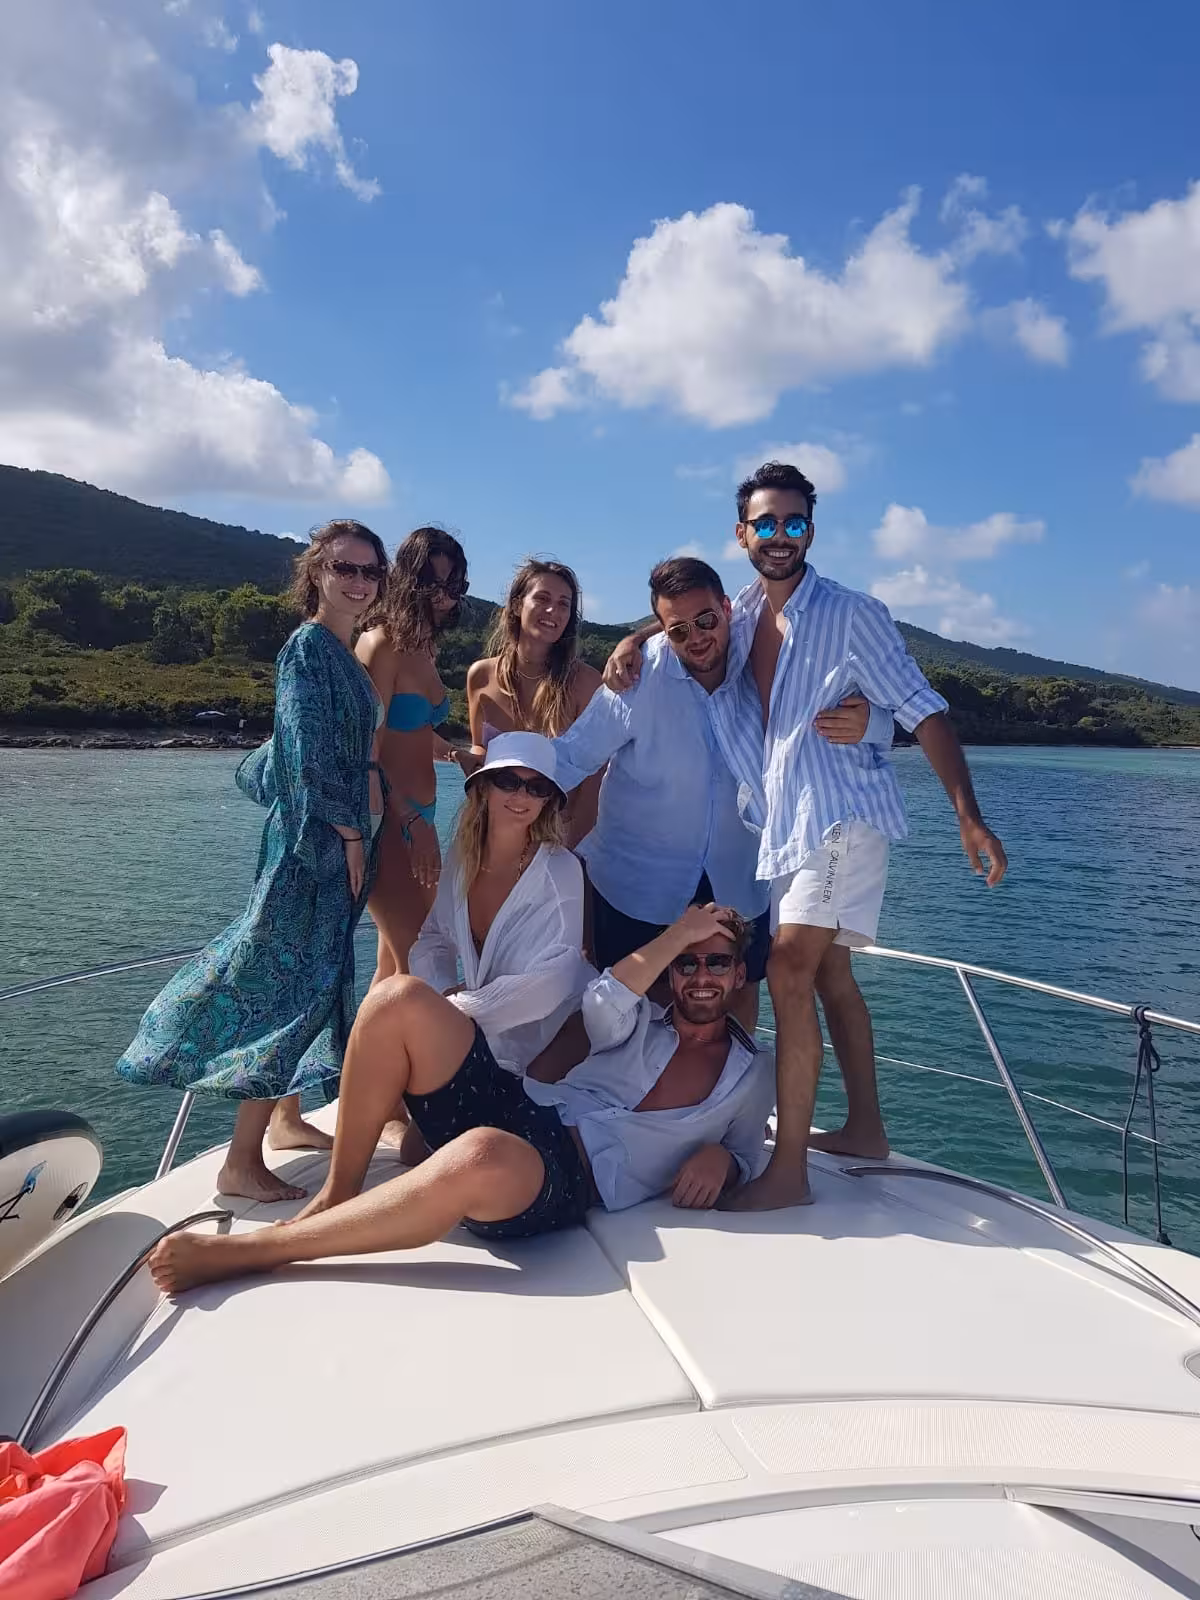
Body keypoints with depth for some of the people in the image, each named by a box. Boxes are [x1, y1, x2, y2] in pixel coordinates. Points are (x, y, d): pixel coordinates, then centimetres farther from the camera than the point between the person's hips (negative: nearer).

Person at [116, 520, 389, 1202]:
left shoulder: (343, 654, 16)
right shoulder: (309, 646, -12)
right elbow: (313, 755, -18)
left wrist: (359, 833, 14)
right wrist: (350, 834, -16)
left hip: (341, 835, 10)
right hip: (318, 837, -10)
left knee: (316, 973, 16)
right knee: (294, 981, -9)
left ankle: (287, 1118, 31)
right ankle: (242, 1164, -2)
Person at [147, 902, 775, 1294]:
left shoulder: (750, 1076, 17)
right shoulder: (644, 1022, 22)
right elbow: (601, 1004, 0)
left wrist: (719, 1158, -4)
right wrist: (679, 932, -4)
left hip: (572, 1182, -4)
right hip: (518, 1110, 5)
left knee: (483, 1158, -45)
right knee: (400, 999, -19)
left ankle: (232, 1254, -30)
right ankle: (337, 1197, -9)